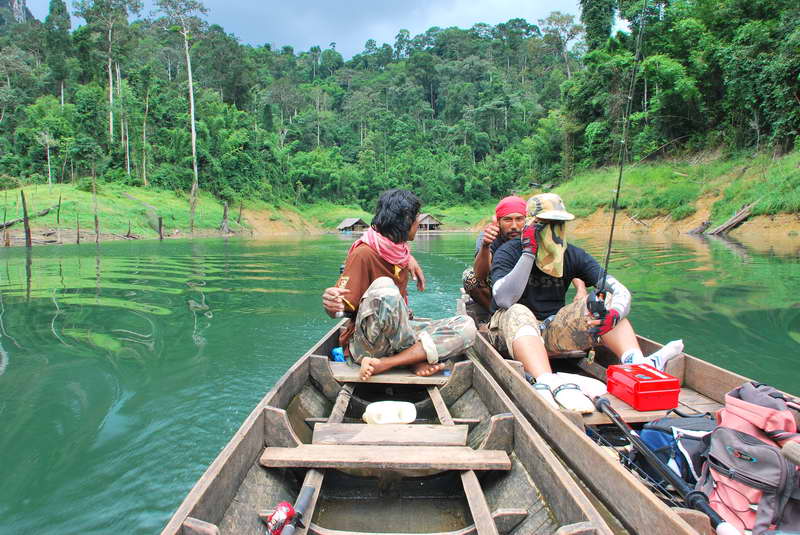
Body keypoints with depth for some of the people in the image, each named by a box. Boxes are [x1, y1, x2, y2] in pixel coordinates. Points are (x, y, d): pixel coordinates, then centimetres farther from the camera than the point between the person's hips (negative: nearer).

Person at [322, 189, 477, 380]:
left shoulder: (400, 249, 7)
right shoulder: (364, 253, -15)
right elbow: (341, 308, -17)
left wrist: (410, 259, 14)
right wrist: (331, 304, -40)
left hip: (398, 334, 7)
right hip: (365, 344, -7)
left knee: (466, 326, -13)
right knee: (383, 287, -36)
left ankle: (385, 364, -23)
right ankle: (416, 357, -16)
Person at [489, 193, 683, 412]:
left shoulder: (573, 255, 0)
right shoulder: (509, 253, -10)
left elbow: (621, 291, -9)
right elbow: (504, 300, -28)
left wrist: (615, 314, -33)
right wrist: (528, 253, -28)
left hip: (553, 329, 4)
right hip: (512, 329, -4)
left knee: (604, 301, -11)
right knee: (519, 313, -37)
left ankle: (636, 364, -35)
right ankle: (550, 385, -60)